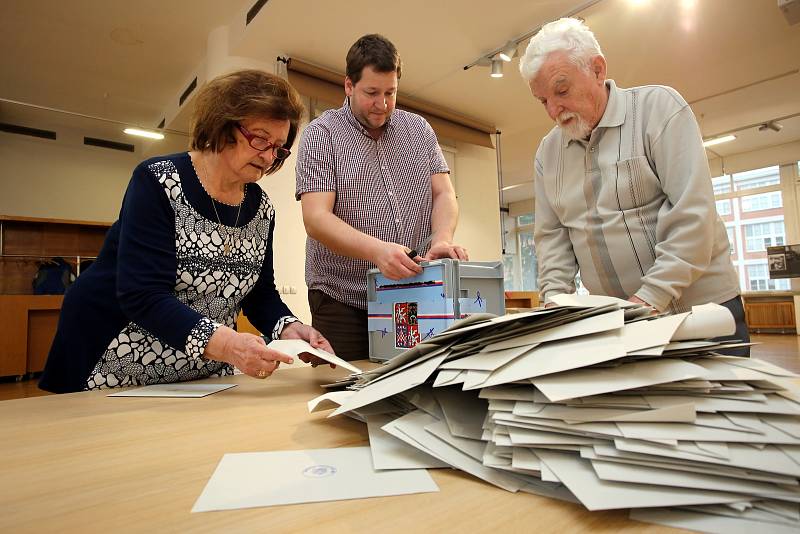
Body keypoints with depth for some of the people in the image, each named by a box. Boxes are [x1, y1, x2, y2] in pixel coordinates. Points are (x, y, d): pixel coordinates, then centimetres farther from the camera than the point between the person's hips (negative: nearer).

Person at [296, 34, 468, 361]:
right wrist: (376, 250, -28)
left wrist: (442, 239, -16)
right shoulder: (322, 134, -1)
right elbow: (316, 219, -12)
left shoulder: (419, 130, 11)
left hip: (415, 296, 4)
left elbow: (443, 194, 6)